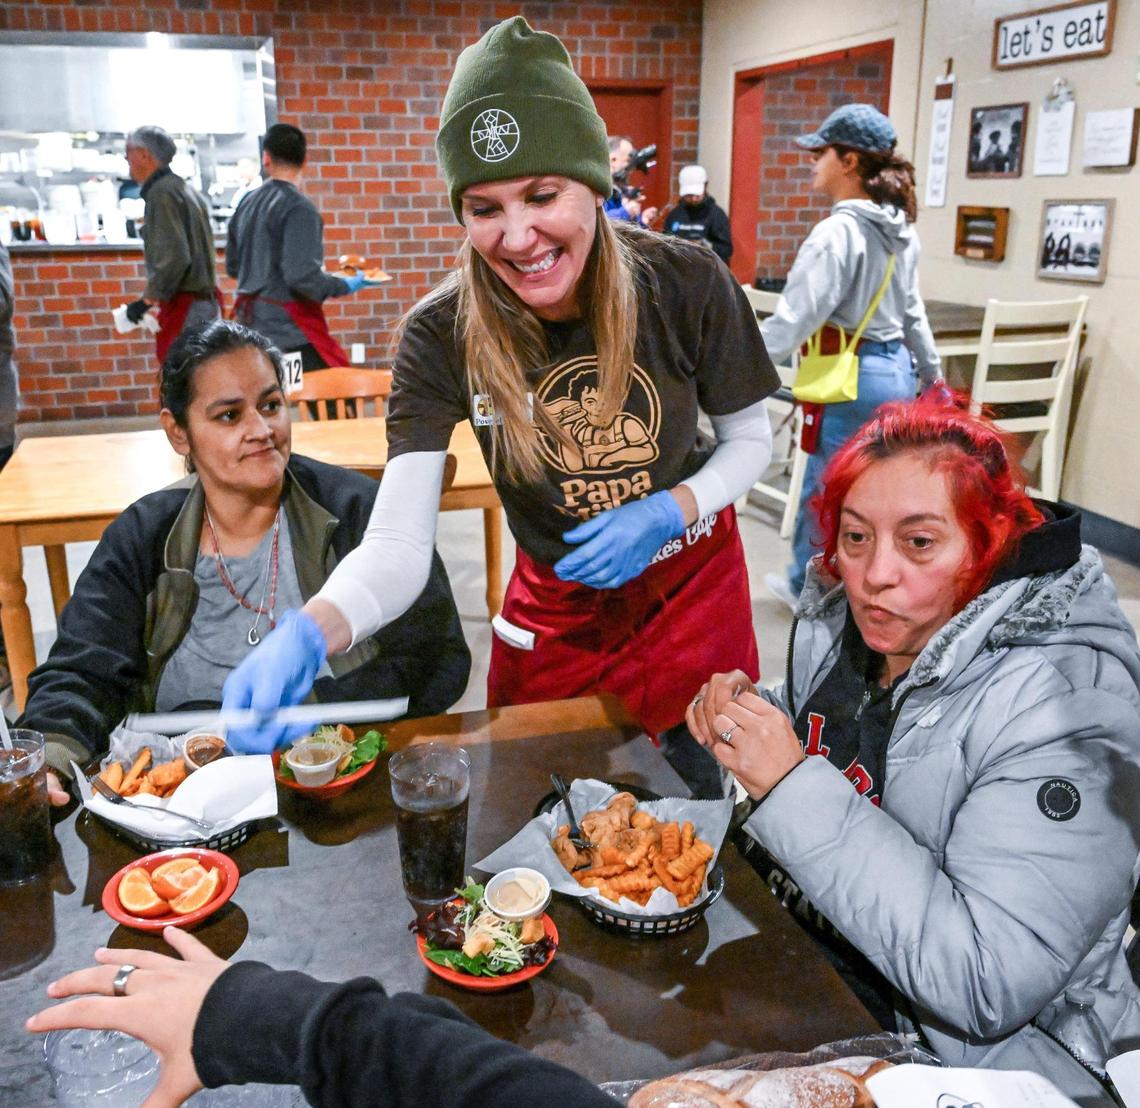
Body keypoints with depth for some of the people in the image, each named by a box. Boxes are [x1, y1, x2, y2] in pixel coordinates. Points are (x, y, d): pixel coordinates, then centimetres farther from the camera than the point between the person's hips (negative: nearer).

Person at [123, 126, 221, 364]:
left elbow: (174, 257, -20)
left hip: (184, 306, -10)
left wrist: (147, 299, -13)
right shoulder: (186, 189, 18)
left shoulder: (161, 193, -11)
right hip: (207, 301, 10)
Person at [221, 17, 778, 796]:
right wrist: (310, 633, -48)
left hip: (694, 585, 0)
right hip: (556, 610, 0)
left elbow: (751, 438, -5)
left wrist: (669, 512, -24)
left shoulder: (688, 286, -22)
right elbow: (398, 544, -27)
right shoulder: (442, 335, -22)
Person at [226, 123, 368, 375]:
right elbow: (301, 275, -20)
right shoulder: (298, 207, -12)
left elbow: (232, 265, 17)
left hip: (250, 320, 8)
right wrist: (346, 285, -7)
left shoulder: (247, 203, 10)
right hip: (288, 329, -8)